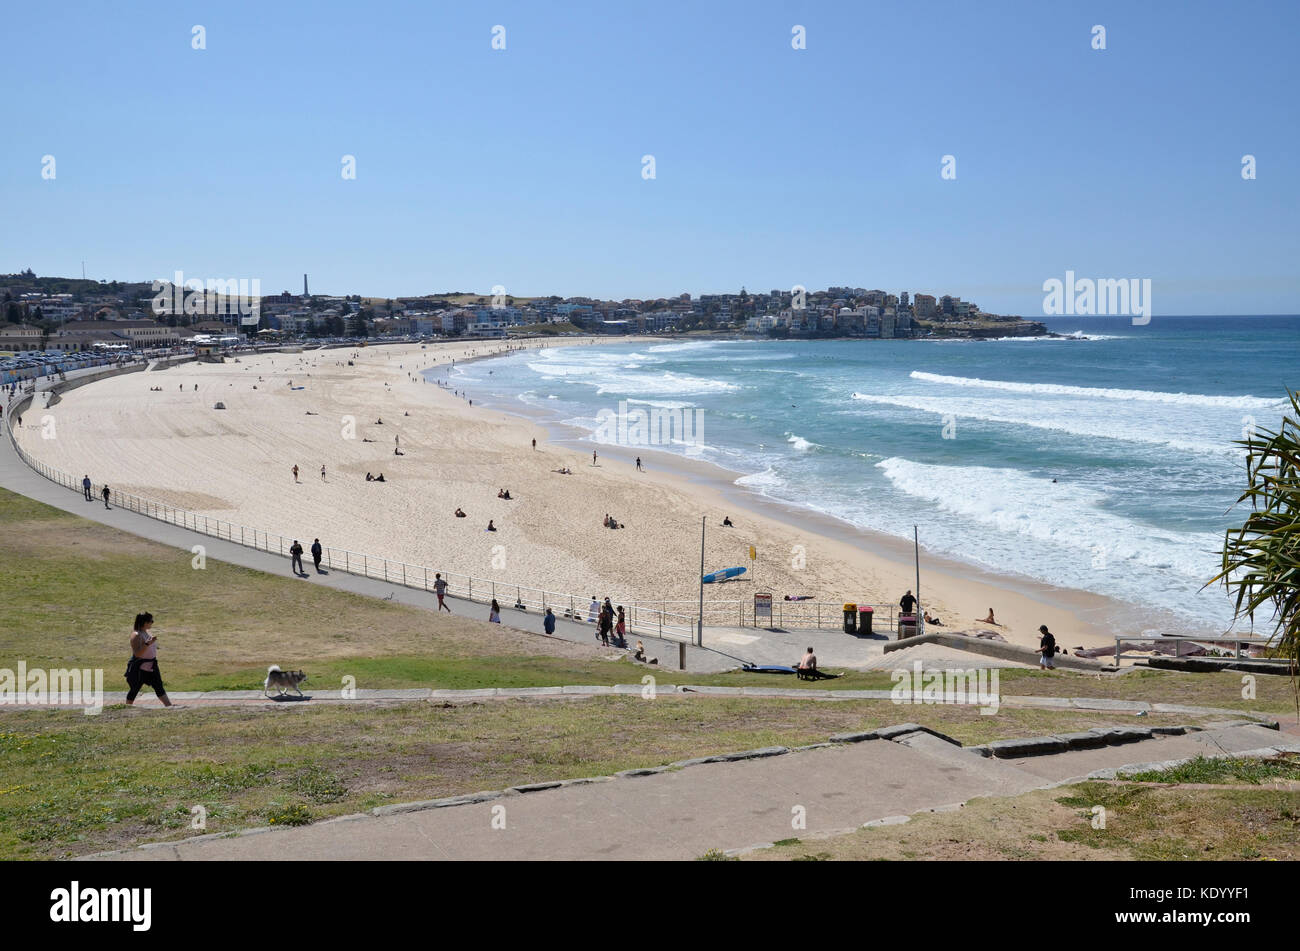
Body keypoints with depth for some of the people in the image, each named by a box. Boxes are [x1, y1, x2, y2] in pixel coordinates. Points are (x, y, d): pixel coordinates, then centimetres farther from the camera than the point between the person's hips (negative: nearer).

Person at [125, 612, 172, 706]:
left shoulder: (146, 632, 6)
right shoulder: (136, 635, -20)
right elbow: (137, 654, -28)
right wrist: (148, 643, -36)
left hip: (151, 666, 8)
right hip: (139, 668, -8)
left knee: (159, 688, 7)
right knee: (134, 689, 5)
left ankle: (169, 706, 9)